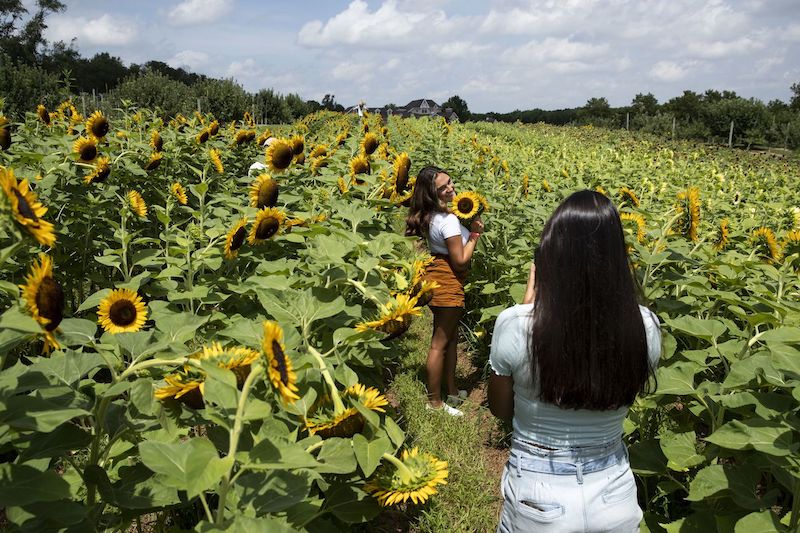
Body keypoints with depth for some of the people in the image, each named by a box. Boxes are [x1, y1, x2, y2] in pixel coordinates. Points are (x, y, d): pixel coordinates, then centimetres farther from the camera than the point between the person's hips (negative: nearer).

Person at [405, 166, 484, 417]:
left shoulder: (430, 215, 5)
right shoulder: (449, 220, -23)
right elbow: (460, 261, -20)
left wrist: (469, 228, 4)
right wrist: (475, 234, -10)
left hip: (438, 275, 10)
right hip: (447, 281, -10)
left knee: (451, 337, 21)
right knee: (440, 343, 1)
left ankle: (451, 390, 35)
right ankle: (434, 402, 13)